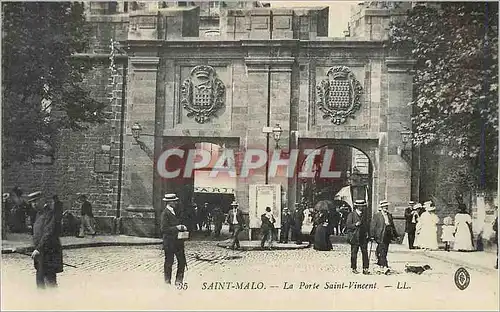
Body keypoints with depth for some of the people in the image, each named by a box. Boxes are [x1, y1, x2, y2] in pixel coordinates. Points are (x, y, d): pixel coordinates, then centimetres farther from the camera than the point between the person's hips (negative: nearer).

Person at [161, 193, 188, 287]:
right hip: (169, 242, -7)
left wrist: (182, 227, 4)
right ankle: (167, 282, 17)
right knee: (169, 263, 4)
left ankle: (179, 282, 19)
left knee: (182, 261, 7)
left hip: (178, 240, 8)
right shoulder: (165, 213, -13)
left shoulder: (176, 211, 12)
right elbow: (163, 229, -19)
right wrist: (176, 228, -20)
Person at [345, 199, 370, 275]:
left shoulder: (364, 215, 14)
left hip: (363, 237, 4)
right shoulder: (351, 215, -2)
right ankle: (354, 268, 13)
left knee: (365, 252, -3)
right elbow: (348, 225, -6)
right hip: (355, 237, -4)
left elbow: (367, 225, 22)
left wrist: (367, 233, 7)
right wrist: (355, 224, -20)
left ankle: (365, 269, 0)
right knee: (354, 253, 2)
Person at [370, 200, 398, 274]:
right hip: (380, 236, -6)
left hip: (387, 236, 6)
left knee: (384, 252, 10)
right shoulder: (377, 215, -4)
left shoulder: (389, 215, 15)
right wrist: (372, 236, -13)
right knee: (382, 252, -11)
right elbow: (373, 226, -6)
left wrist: (395, 235, 18)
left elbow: (392, 226, 20)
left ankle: (380, 266, 20)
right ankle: (385, 267, -18)